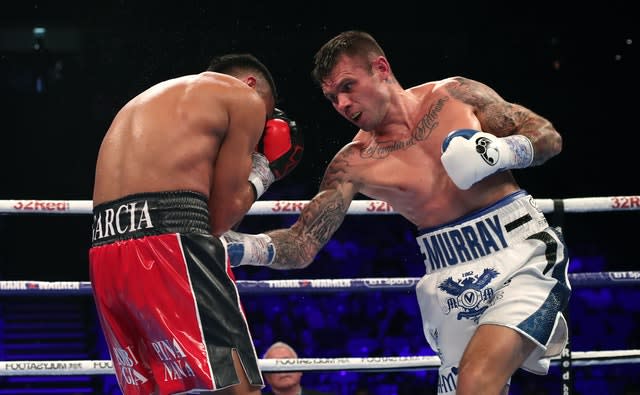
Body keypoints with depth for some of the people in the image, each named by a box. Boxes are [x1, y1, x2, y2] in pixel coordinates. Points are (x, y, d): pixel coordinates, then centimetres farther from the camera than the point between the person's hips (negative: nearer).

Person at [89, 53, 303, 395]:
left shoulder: (145, 101, 32)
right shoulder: (244, 98, 9)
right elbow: (222, 215, 4)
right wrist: (261, 174, 21)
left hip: (103, 250, 8)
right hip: (171, 246, -8)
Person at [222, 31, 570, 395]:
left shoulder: (455, 94, 2)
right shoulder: (354, 162, 2)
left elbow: (549, 136, 5)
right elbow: (303, 244, -4)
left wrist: (503, 150, -16)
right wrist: (249, 247, -24)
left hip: (522, 249, -3)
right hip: (456, 278, 3)